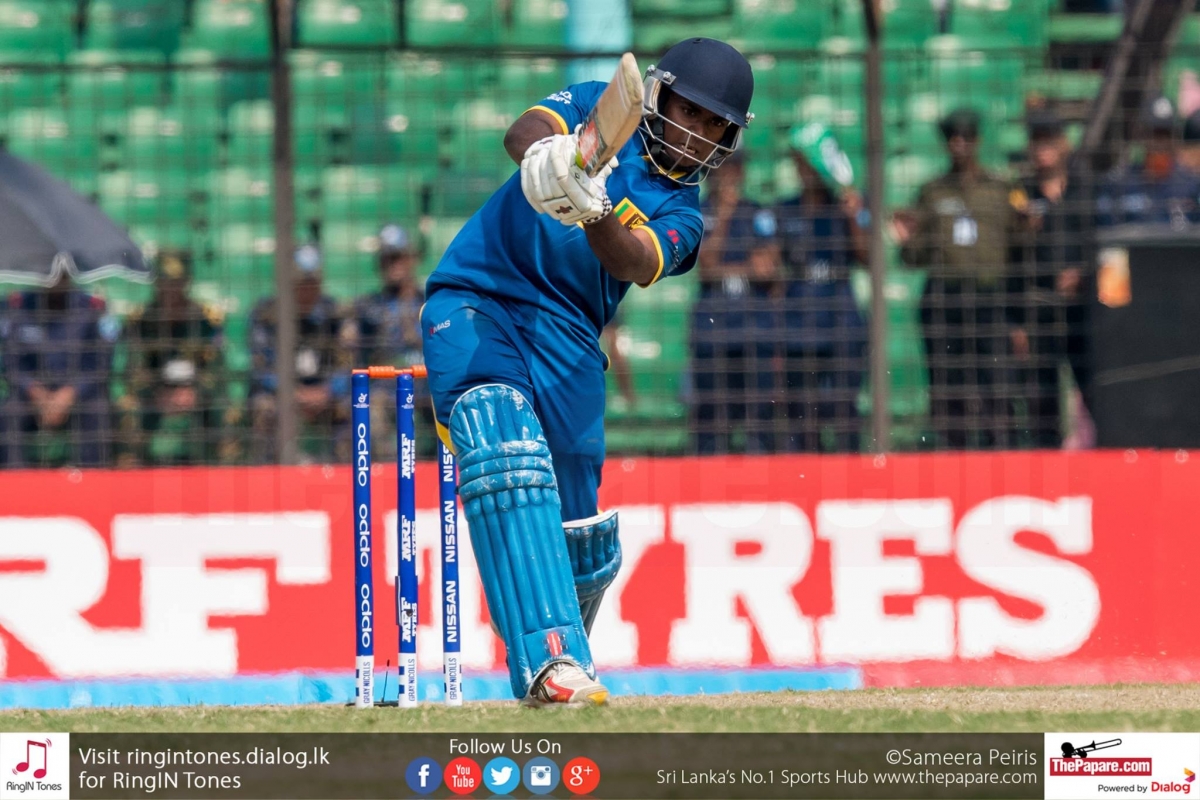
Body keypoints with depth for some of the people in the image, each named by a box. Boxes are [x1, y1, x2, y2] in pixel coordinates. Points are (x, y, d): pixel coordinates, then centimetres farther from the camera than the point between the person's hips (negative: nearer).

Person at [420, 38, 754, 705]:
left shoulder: (682, 215, 8)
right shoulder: (601, 107, 8)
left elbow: (637, 264, -16)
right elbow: (524, 130, -13)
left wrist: (593, 213, -38)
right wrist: (545, 155, -38)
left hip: (565, 341, 3)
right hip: (473, 304, -3)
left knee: (580, 537, -2)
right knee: (506, 446, -29)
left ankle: (565, 668, 28)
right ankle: (548, 658, -39)